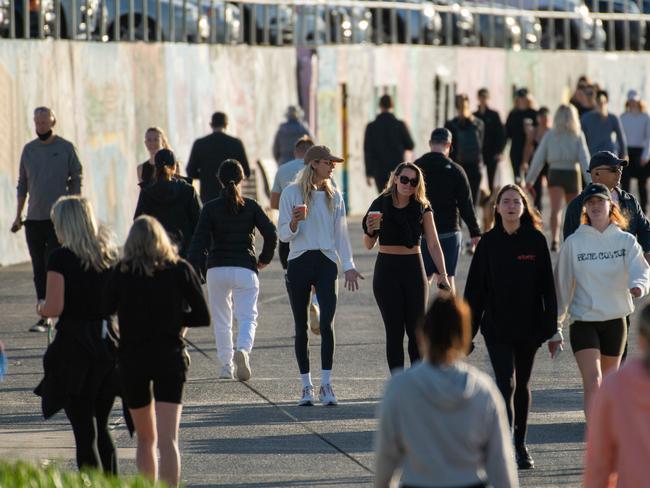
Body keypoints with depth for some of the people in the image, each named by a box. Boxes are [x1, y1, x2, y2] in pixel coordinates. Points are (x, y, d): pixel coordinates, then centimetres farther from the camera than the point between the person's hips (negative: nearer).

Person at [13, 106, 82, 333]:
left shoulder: (66, 148, 0)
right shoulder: (29, 149, 10)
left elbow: (76, 182, 0)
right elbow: (22, 184, 15)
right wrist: (18, 215, 11)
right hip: (33, 219, 4)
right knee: (39, 270, 4)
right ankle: (44, 316, 8)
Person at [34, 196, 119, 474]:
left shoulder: (62, 257, -9)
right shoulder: (110, 254, 7)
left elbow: (54, 307, -15)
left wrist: (40, 308, 6)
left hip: (75, 349, -5)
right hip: (109, 346, 5)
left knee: (84, 434, -2)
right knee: (101, 429, 17)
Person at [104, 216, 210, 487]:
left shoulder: (121, 272, 0)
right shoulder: (181, 270, 1)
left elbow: (105, 311, -6)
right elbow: (202, 317, 1)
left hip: (132, 359, 1)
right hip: (170, 357, -1)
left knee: (145, 438, 18)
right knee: (168, 440, -9)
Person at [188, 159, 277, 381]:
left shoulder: (210, 208, -1)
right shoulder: (251, 207, 1)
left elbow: (200, 240, -9)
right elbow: (271, 234, -3)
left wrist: (194, 270, -11)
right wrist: (264, 259, 13)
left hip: (217, 269, 1)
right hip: (245, 269, -1)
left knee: (221, 320, 14)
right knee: (247, 317, 0)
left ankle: (226, 366, 14)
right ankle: (243, 350, -29)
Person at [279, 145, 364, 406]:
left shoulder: (334, 196, 12)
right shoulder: (292, 193, 1)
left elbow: (341, 234, 15)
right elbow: (284, 235, 2)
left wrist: (348, 266, 8)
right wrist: (295, 221, -19)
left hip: (326, 262, 1)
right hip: (299, 262, -1)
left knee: (327, 324, -12)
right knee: (301, 327, 4)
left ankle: (326, 385, -12)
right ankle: (306, 386, 10)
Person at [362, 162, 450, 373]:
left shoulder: (422, 208, 1)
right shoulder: (380, 205, -2)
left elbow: (433, 244, -4)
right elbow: (369, 245, 2)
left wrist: (442, 273, -16)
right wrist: (370, 231, -21)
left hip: (414, 269, 1)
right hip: (386, 270, -1)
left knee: (417, 331, -2)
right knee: (395, 331, -2)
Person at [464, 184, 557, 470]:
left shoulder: (536, 240, -1)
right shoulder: (489, 243, -1)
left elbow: (547, 286, 0)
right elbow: (475, 288, 2)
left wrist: (550, 327, -4)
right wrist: (468, 329, -1)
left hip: (528, 327, 1)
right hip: (497, 327, -1)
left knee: (522, 385, 12)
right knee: (506, 383, -12)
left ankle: (520, 446, 24)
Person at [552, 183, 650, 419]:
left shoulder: (626, 241, 3)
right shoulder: (573, 243, -1)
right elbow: (562, 285, 4)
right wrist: (555, 329, 5)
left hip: (615, 320, 2)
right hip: (583, 321, -2)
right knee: (593, 382, -16)